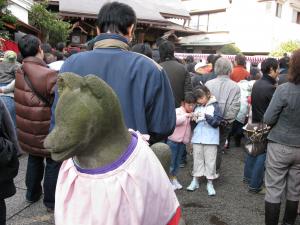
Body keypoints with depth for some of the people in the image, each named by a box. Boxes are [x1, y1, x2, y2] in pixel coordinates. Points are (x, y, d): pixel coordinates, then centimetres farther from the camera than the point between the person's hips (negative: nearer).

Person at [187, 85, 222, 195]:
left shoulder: (214, 106, -5)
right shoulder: (197, 107, 7)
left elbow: (216, 122, -12)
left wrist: (206, 116, -21)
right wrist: (194, 118, -8)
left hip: (210, 139, -3)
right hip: (197, 137, 4)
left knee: (210, 160, 4)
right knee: (197, 158, 11)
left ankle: (210, 183, 14)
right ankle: (195, 180, 22)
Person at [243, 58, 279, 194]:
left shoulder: (257, 84, 4)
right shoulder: (270, 88, -22)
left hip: (255, 123, 9)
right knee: (263, 155, 0)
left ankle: (248, 177, 35)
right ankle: (255, 186, 8)